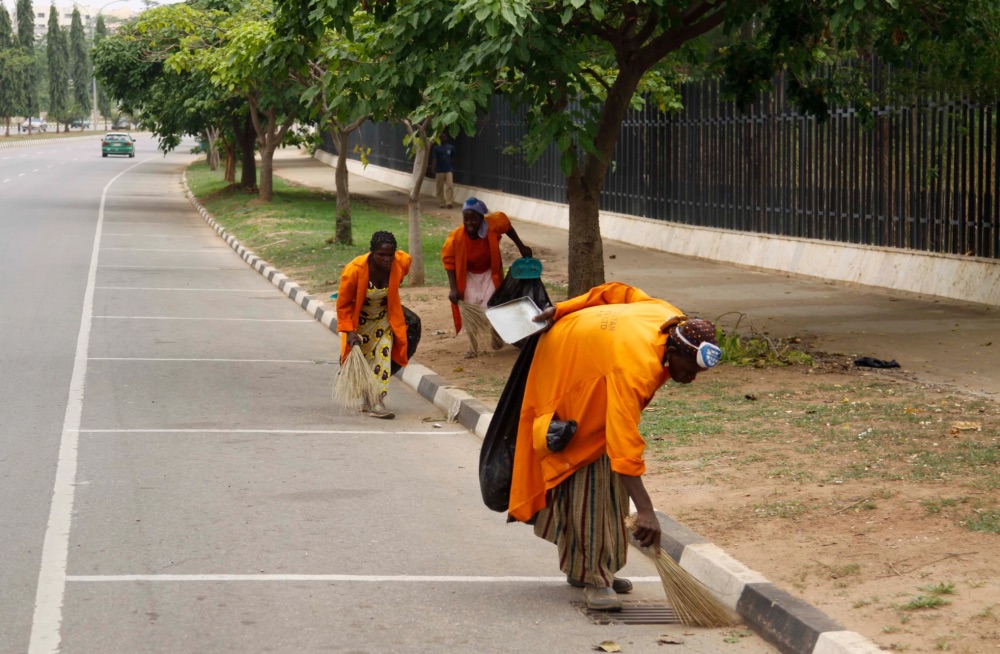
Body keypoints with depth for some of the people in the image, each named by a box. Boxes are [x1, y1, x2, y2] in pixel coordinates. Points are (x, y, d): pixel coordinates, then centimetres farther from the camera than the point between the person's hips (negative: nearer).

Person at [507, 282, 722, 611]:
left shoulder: (676, 323, -20)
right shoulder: (635, 368, -44)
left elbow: (618, 293, -6)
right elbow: (625, 446, -47)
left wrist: (562, 310, 0)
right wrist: (645, 510, -51)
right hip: (567, 368, -9)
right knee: (588, 474, -15)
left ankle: (583, 567, 20)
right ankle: (592, 576, -14)